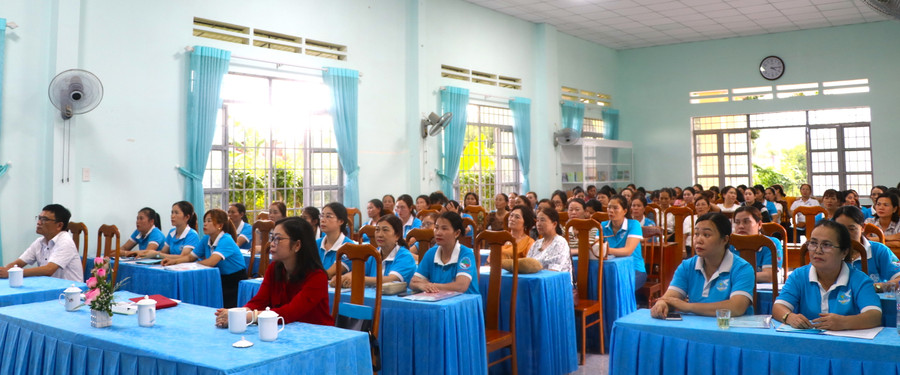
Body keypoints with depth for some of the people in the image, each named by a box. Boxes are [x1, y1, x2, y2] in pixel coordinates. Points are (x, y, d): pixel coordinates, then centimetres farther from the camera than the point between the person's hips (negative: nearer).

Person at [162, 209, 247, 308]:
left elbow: (211, 262, -29)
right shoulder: (206, 239, 5)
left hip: (235, 283, -7)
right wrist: (174, 261, -7)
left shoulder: (226, 240, -19)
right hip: (220, 279, 7)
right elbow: (190, 256, 13)